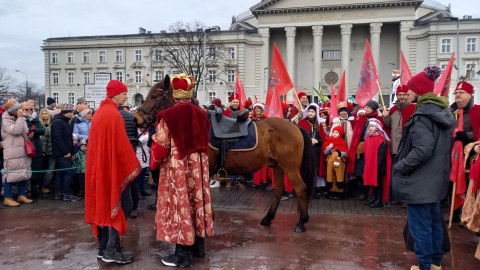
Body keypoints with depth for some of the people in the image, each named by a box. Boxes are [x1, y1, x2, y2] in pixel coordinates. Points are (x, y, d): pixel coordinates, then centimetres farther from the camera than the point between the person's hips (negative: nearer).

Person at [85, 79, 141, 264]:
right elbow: (122, 145, -19)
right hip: (114, 166, -9)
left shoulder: (99, 112, 12)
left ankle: (103, 248, 19)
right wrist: (134, 166, -11)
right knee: (120, 206, -2)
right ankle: (112, 250, -1)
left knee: (106, 205, 13)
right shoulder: (113, 114, -16)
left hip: (100, 166, 9)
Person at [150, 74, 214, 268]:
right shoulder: (201, 114, 2)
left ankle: (182, 255, 10)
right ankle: (198, 246, 29)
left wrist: (155, 162, 5)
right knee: (197, 201, 16)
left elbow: (161, 146, -12)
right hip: (199, 166, 6)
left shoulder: (169, 116, -15)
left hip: (177, 168, -6)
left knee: (180, 204, 2)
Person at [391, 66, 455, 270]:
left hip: (420, 179, -10)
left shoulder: (423, 115, -20)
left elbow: (422, 150, -28)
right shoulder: (442, 112, 10)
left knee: (420, 224, 1)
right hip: (435, 178, 10)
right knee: (433, 221, 19)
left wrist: (399, 167, -17)